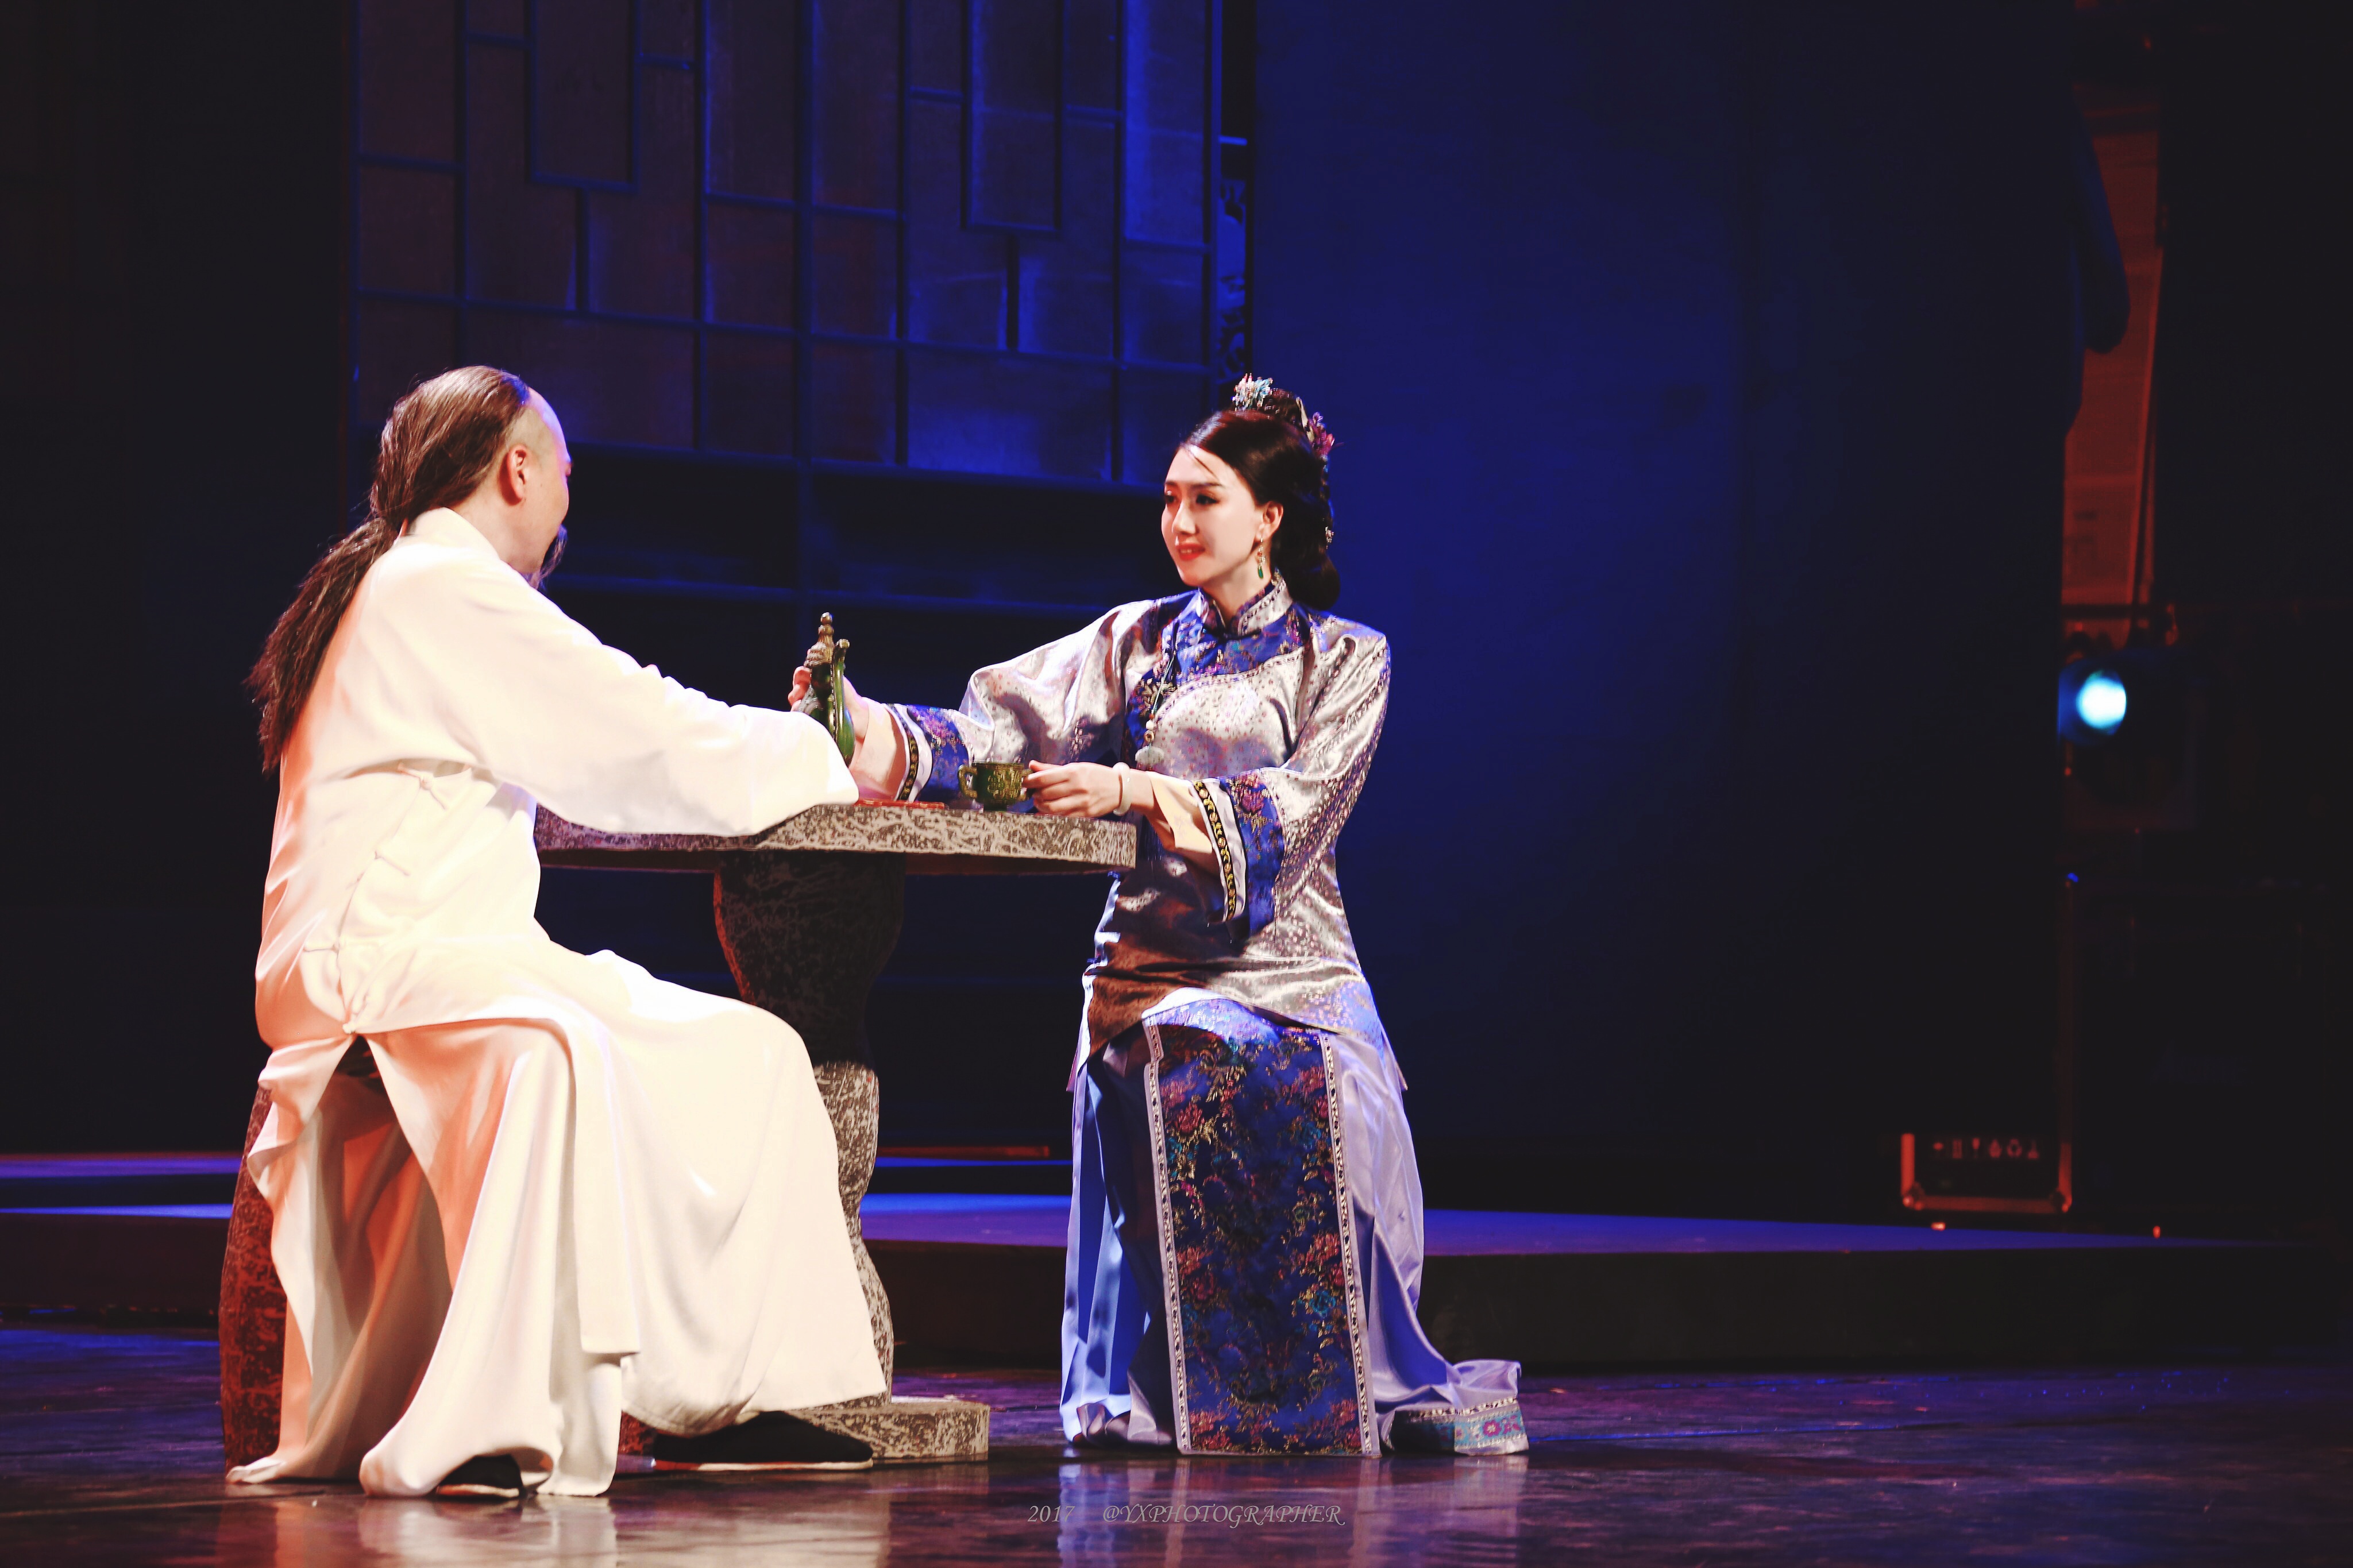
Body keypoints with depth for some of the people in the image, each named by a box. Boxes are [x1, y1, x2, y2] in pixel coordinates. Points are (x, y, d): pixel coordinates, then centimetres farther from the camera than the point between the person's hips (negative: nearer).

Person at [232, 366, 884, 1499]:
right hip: (371, 970, -11)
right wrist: (813, 759, 8)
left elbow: (591, 764, 29)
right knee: (551, 1051, -40)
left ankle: (726, 1400, 7)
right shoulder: (445, 588, -8)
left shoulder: (398, 589, 23)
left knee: (751, 1056, 7)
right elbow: (649, 745, -8)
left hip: (466, 963, 11)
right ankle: (473, 1433, -45)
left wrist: (764, 752, 23)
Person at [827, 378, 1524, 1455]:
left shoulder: (1344, 659, 9)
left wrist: (1135, 790, -21)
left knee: (1312, 1086, -33)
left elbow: (1300, 805, -8)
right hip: (1154, 965, 1)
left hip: (1288, 961, -1)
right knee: (1202, 1070, -32)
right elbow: (1009, 727, 1)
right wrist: (877, 735, -18)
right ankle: (1200, 1393, -26)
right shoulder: (1133, 645, 16)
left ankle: (1345, 1388, -19)